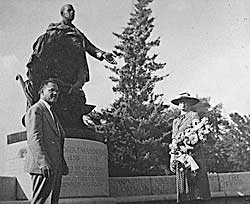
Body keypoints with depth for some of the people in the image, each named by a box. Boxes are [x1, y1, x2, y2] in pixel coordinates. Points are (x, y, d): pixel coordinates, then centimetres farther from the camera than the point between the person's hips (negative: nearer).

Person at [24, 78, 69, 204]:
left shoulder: (52, 113, 25)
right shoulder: (35, 110, -5)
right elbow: (34, 138, -18)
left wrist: (63, 165, 17)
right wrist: (43, 163, -27)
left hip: (55, 167, 9)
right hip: (44, 167, -9)